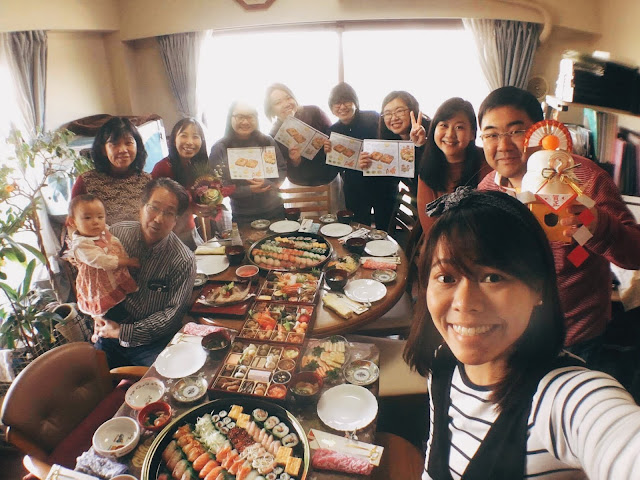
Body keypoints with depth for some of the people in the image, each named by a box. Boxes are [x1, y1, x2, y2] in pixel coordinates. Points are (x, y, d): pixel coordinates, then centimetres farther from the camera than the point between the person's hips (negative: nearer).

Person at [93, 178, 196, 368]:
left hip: (151, 343, -3)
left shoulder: (183, 261, -18)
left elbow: (172, 314, -14)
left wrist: (124, 332, -14)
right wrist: (99, 314, -3)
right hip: (111, 330, 4)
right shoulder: (117, 233, -6)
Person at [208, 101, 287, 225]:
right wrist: (249, 190, -22)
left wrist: (266, 183, -19)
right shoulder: (219, 149, -6)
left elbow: (283, 169, 0)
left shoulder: (267, 142, 0)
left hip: (274, 211, 2)